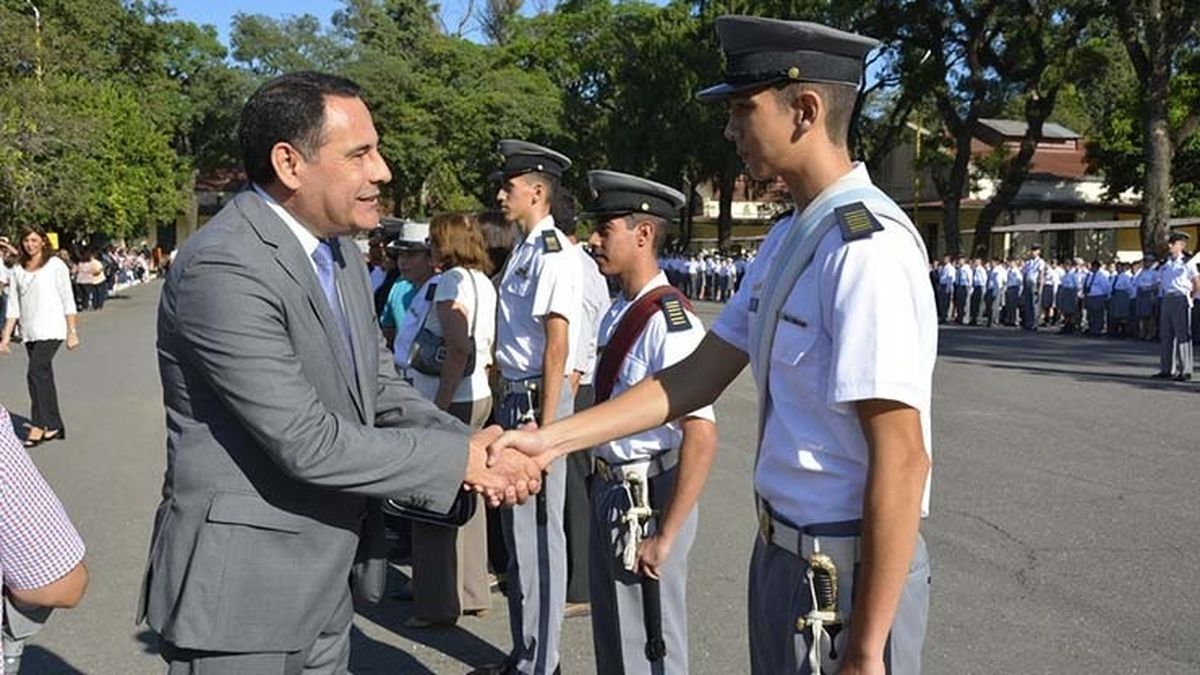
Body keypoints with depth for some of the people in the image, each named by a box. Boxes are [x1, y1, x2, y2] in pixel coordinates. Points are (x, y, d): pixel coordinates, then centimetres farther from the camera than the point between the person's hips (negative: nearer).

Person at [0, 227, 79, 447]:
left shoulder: (55, 265, -1)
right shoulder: (18, 270, 11)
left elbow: (67, 299, -2)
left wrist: (72, 332, -6)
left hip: (50, 329, -5)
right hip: (29, 332, 5)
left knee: (36, 373, -15)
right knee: (43, 377, 9)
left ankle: (38, 425, -7)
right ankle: (54, 426, 16)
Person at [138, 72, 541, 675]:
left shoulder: (340, 252, 6)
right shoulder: (222, 268, -23)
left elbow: (380, 389, 9)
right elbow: (307, 443, -26)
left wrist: (475, 448, -8)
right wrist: (462, 459, -18)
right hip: (241, 597, -8)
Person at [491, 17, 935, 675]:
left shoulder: (867, 248, -22)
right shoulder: (785, 238, 7)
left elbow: (900, 460, -24)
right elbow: (698, 377, 7)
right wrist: (554, 438, 2)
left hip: (848, 568, -9)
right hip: (781, 548, 9)